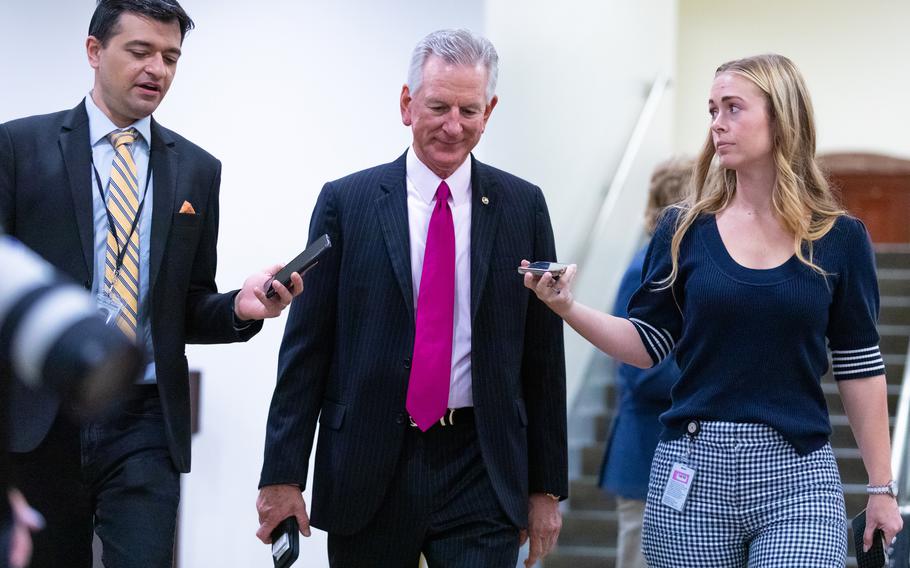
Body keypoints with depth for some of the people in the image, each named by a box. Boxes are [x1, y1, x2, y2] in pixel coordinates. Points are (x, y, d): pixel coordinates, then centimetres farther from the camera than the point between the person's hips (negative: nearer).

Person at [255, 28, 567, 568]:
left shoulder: (523, 206, 5)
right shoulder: (346, 202, 1)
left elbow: (542, 356, 6)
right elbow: (305, 348, 1)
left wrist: (546, 485, 5)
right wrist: (283, 474, -4)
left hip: (480, 469, 0)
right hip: (368, 471, 0)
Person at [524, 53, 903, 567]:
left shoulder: (840, 238, 2)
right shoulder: (685, 231, 5)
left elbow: (860, 370, 5)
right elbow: (648, 345, 6)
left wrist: (882, 489, 4)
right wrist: (567, 306, -9)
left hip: (798, 476, -1)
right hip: (693, 471, 2)